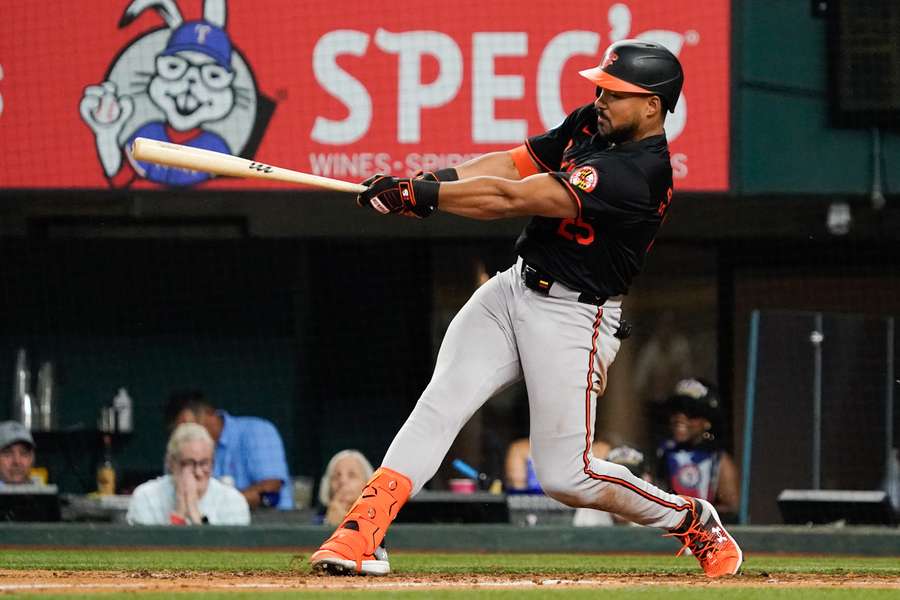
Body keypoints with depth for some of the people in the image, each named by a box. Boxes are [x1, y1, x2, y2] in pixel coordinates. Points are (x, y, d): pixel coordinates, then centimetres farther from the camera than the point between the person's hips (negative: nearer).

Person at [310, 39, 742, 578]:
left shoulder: (638, 174, -25)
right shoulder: (589, 125, 5)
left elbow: (514, 199, -26)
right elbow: (513, 165, 4)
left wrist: (419, 193, -23)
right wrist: (433, 182, -14)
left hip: (572, 319, -8)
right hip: (514, 289, 8)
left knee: (565, 474, -6)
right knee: (440, 406, -10)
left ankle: (691, 519, 17)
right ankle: (360, 534, -17)